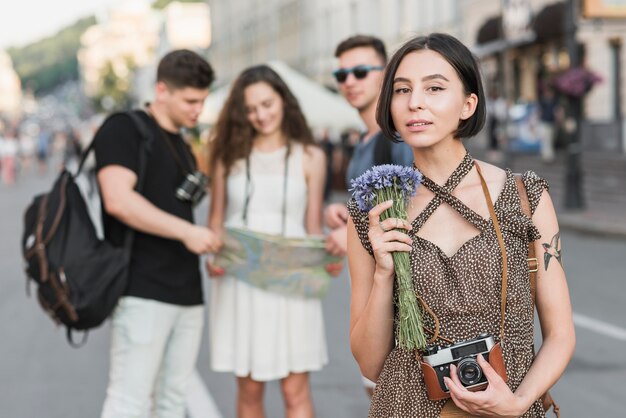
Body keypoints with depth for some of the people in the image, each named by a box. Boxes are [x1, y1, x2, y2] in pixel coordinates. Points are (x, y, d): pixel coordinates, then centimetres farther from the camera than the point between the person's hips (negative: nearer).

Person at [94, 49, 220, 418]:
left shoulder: (184, 148, 21)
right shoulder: (124, 129, -5)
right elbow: (118, 200, -18)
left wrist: (210, 248, 11)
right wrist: (186, 231, -20)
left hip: (188, 291, 8)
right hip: (142, 291, -8)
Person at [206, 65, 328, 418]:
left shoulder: (310, 157, 4)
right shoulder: (230, 155, 8)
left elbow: (313, 228, 5)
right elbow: (216, 219, 10)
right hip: (239, 281, 2)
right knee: (249, 389, 8)